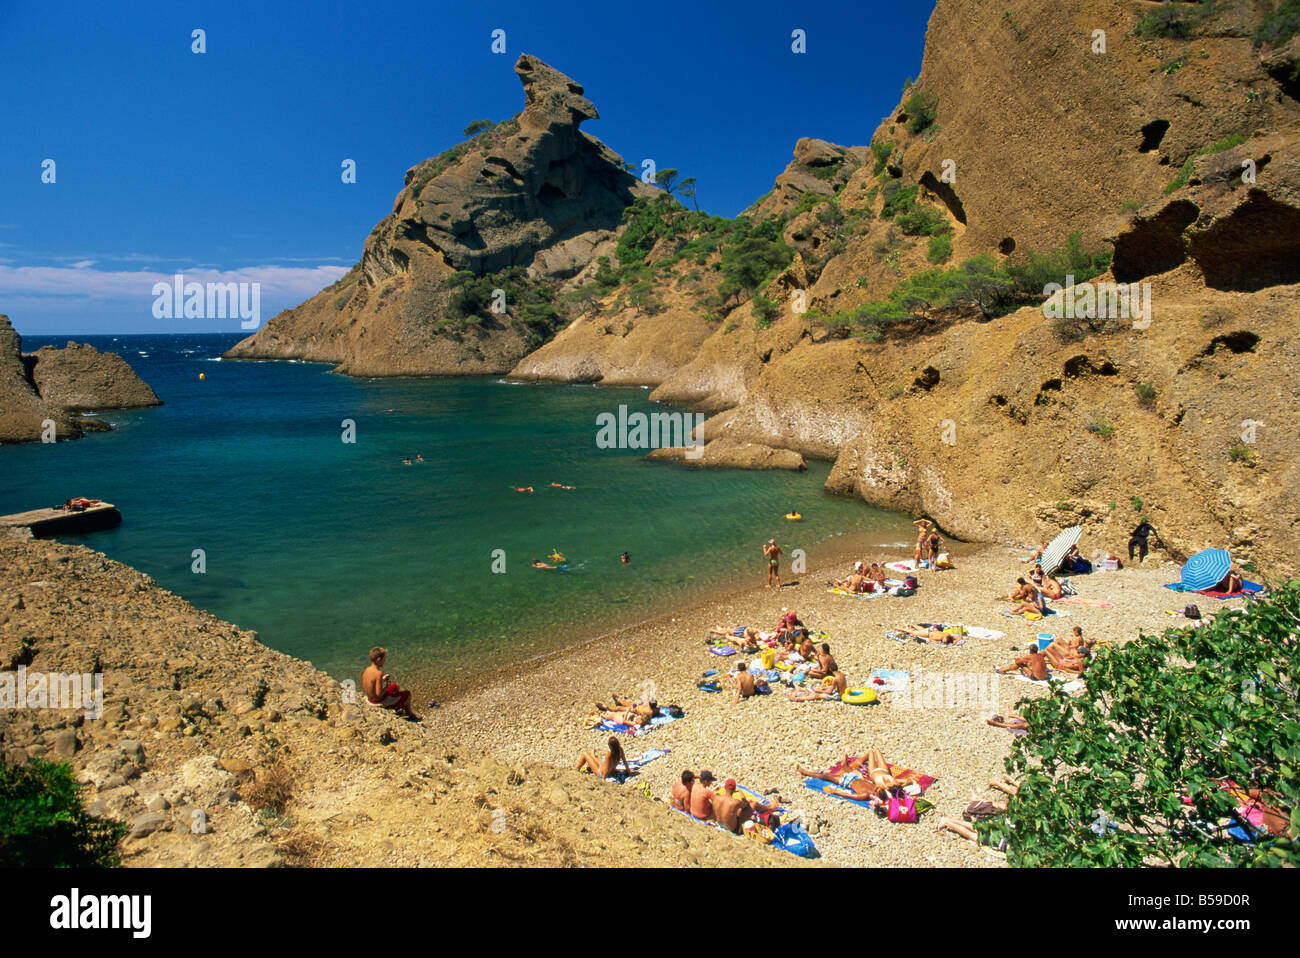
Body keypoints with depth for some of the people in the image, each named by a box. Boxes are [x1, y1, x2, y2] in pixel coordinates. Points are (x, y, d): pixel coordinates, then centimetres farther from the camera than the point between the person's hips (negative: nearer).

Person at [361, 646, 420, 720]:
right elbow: (379, 694, -32)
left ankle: (398, 709, 43)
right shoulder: (378, 673, -31)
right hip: (380, 702, -8)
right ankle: (409, 713, 36)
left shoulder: (367, 669, -6)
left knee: (395, 687, 30)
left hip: (370, 699, 8)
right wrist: (387, 685, -14)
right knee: (406, 694, 10)